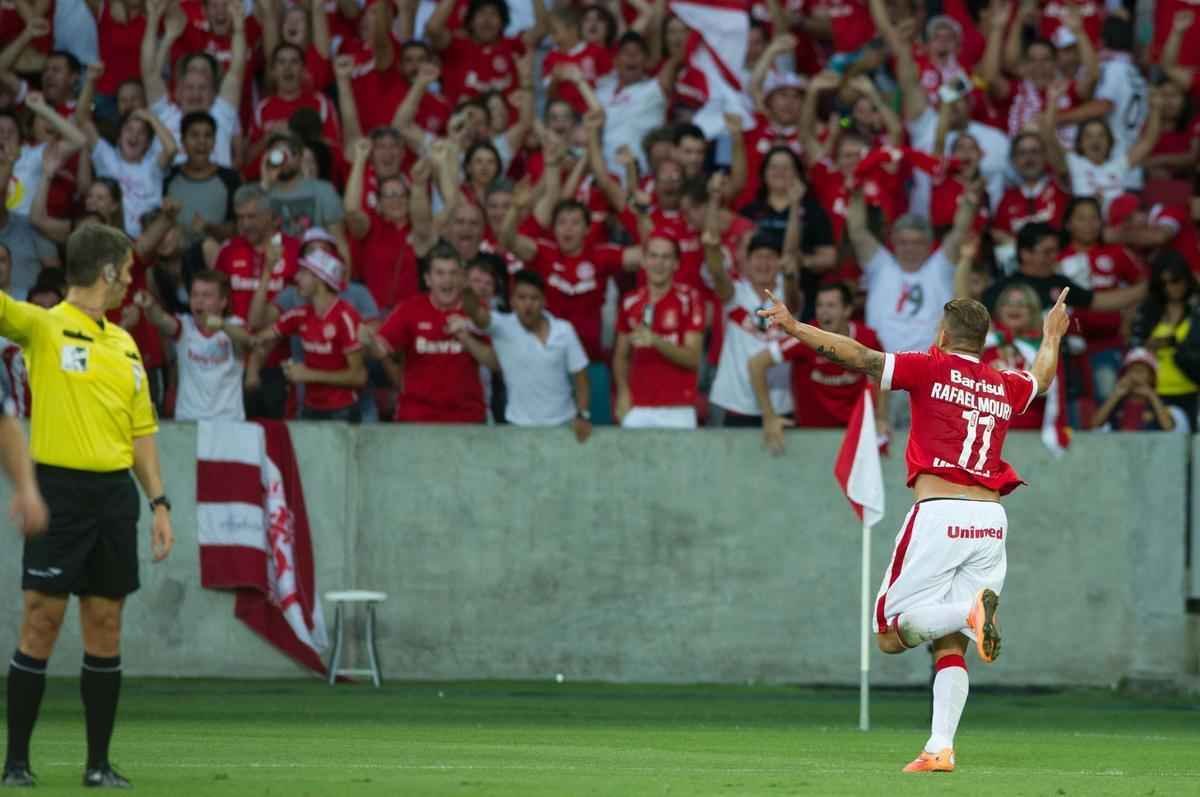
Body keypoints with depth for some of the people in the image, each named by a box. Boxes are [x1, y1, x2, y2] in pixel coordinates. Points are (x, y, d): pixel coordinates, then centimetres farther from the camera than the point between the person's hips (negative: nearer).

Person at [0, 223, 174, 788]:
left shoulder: (124, 344, 16)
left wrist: (159, 502, 12)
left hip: (115, 493, 6)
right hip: (60, 489, -6)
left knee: (105, 627, 6)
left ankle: (98, 764, 11)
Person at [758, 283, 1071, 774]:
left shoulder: (931, 368, 3)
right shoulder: (1006, 388, 18)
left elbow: (857, 356, -1)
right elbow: (1042, 377, 41)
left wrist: (795, 328, 7)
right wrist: (1052, 335, 60)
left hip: (938, 514, -5)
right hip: (991, 523, 5)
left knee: (891, 634, 0)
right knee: (950, 645, 7)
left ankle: (968, 609, -25)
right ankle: (941, 748, -7)